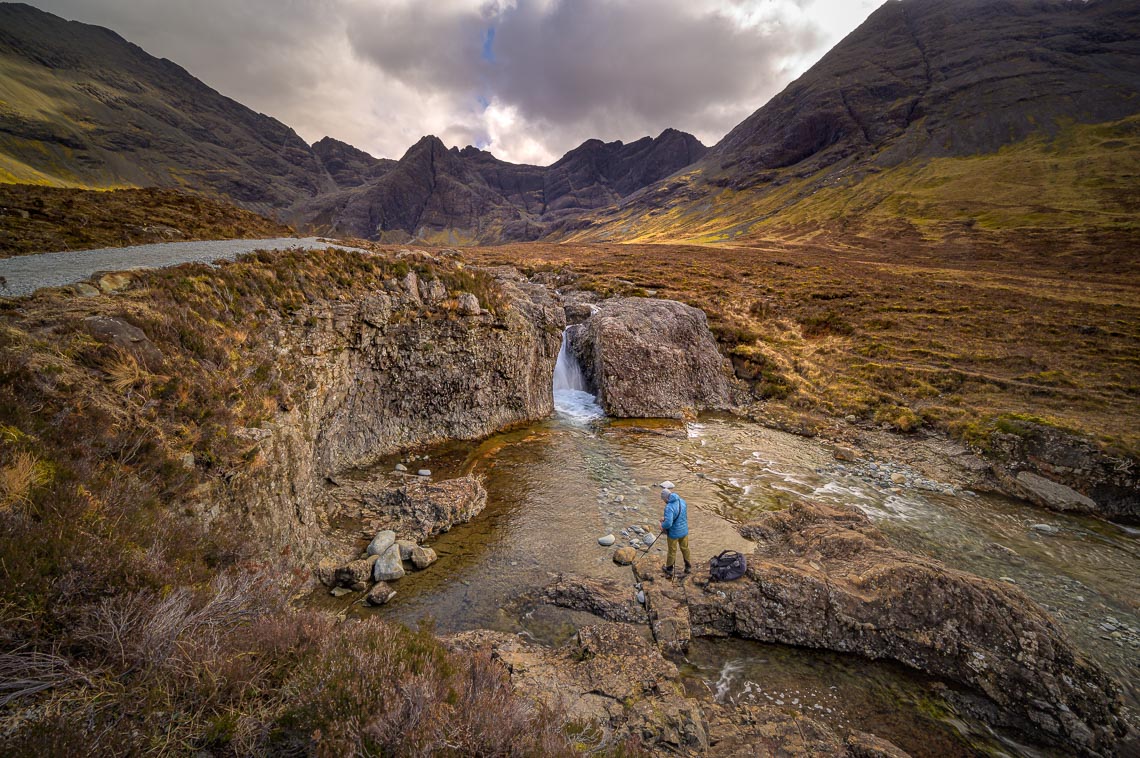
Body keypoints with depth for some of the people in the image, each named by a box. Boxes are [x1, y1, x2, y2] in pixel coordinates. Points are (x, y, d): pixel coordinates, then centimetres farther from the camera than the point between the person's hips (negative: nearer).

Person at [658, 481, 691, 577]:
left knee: (672, 551, 15)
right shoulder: (682, 502, -7)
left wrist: (663, 526, -14)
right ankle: (688, 567, 41)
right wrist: (666, 518, 9)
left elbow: (668, 523, -37)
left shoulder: (669, 507, -30)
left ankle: (669, 570, 34)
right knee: (685, 548, 25)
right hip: (684, 531, 5)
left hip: (674, 533, -5)